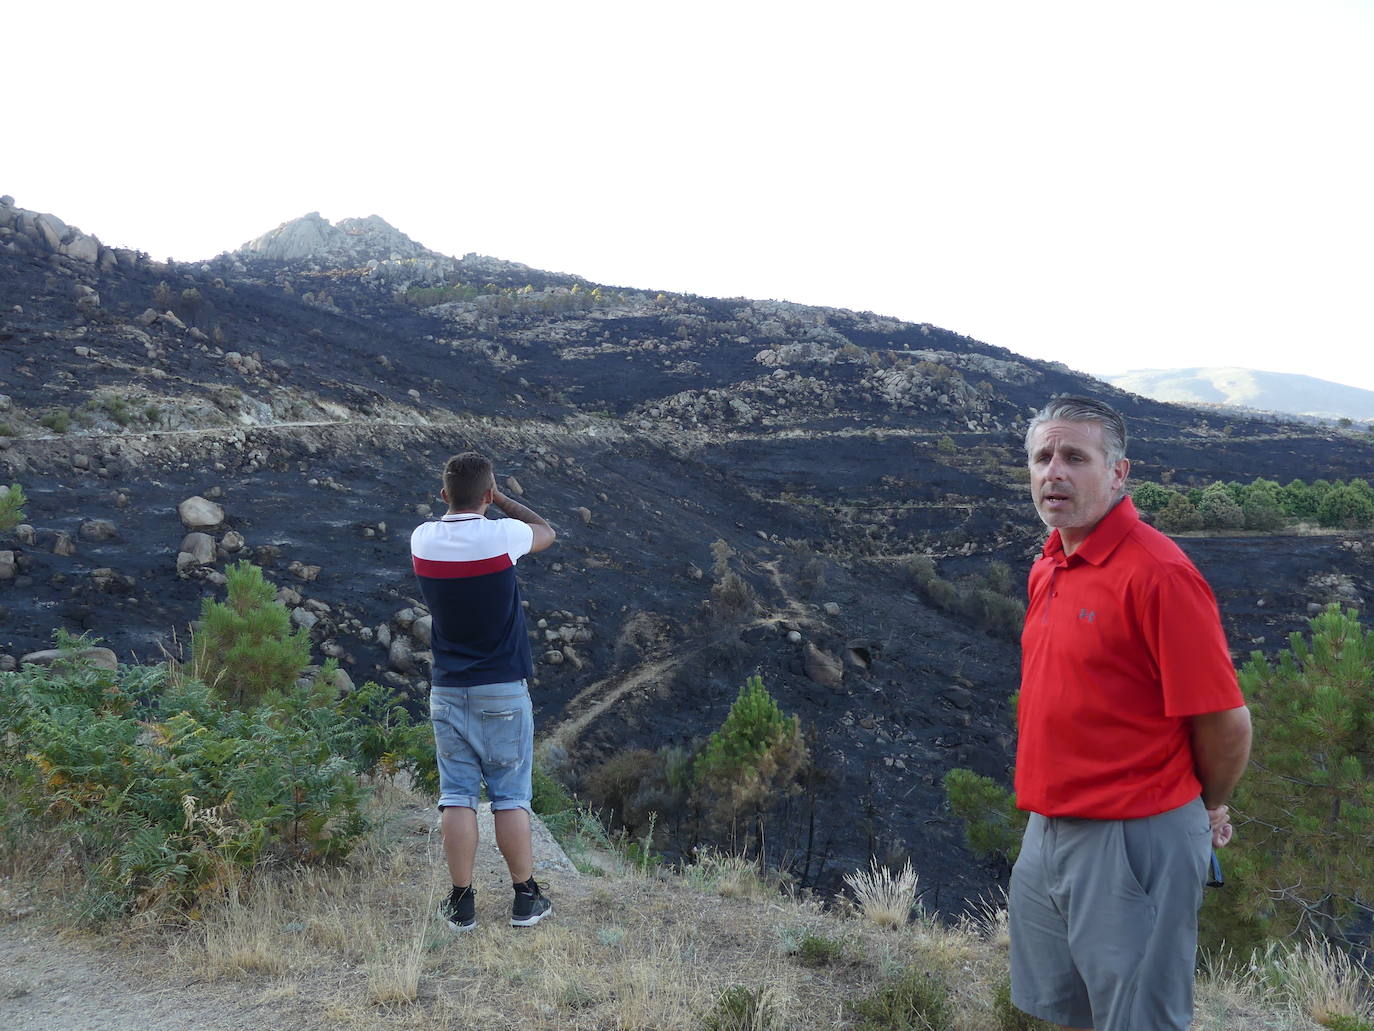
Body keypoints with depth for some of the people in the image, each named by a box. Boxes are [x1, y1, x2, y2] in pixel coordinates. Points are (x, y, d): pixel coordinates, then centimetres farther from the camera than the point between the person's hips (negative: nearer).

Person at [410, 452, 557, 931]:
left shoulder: (422, 540, -2)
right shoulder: (503, 535, -13)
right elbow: (547, 531, 10)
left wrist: (456, 497, 22)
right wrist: (501, 499, 16)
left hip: (448, 691, 3)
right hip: (503, 691, -2)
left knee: (457, 797, 7)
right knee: (511, 797, 6)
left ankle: (462, 903, 11)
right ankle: (525, 899, 15)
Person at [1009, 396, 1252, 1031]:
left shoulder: (1157, 573, -20)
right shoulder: (1049, 566, 7)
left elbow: (1227, 723, -17)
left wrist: (1207, 810, 0)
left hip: (1133, 842, -8)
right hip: (1047, 832, 8)